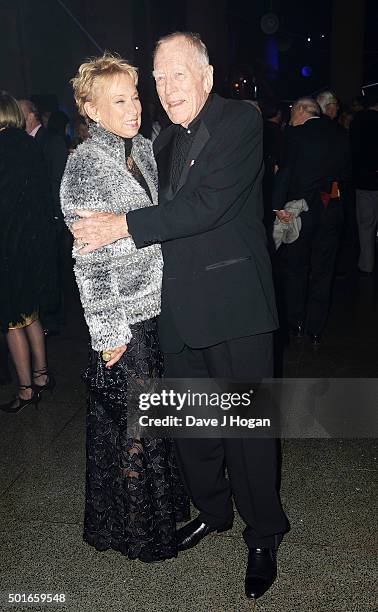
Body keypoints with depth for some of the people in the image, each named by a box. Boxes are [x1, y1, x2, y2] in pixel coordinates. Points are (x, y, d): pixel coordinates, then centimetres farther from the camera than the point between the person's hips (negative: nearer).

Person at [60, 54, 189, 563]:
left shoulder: (145, 150, 9)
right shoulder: (85, 165, -13)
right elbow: (89, 258, -15)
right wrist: (109, 331, -14)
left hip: (160, 306, 7)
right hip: (123, 316, -7)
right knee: (129, 421, 7)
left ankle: (164, 500, 42)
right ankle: (135, 527, 30)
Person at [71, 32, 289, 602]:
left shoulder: (241, 120, -7)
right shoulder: (165, 140, 16)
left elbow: (209, 206, -20)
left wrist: (124, 224, -18)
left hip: (234, 304, -6)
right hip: (179, 309, 7)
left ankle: (263, 535, 27)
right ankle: (213, 508, 40)